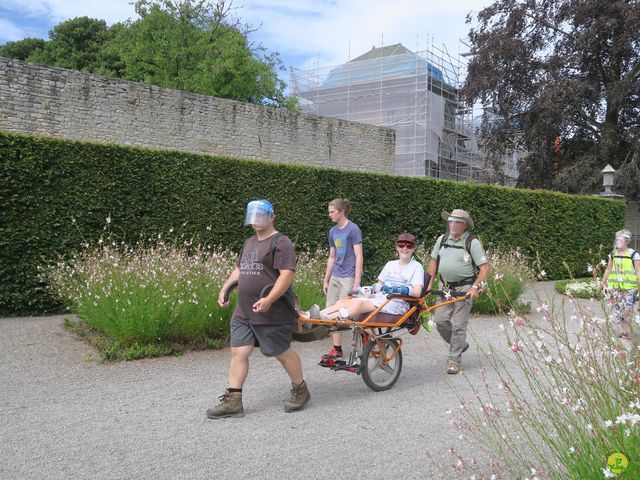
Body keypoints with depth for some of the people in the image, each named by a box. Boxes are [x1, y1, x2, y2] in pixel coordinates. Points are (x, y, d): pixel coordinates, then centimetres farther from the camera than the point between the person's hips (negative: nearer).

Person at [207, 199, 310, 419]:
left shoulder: (280, 243, -11)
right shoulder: (249, 242, 17)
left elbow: (287, 274, -21)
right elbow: (239, 269, 26)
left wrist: (269, 300, -29)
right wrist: (225, 288, 14)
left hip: (272, 313, -8)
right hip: (243, 312, 8)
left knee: (282, 353, 5)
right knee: (238, 352, 3)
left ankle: (300, 390, 26)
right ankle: (232, 401, 8)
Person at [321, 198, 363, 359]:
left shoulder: (353, 229, -7)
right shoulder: (333, 231, 13)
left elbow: (359, 257, -10)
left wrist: (357, 283, -14)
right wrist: (325, 280, 17)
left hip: (349, 277, -7)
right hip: (335, 277, 7)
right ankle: (337, 349, 12)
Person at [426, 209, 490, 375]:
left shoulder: (472, 243, -9)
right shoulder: (442, 239, 6)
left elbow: (485, 267, -11)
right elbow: (433, 262, 14)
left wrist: (474, 287, -20)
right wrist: (429, 284, 8)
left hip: (464, 288, -5)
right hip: (445, 287, 5)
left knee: (458, 325, -4)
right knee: (440, 320, 2)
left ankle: (454, 361, 7)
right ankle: (460, 345, 27)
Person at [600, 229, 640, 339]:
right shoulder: (613, 254, 9)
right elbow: (608, 270, 17)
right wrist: (603, 283, 16)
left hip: (629, 288, -4)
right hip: (615, 288, 5)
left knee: (627, 311, -7)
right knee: (617, 311, 4)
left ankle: (628, 332, 5)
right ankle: (623, 329, 17)